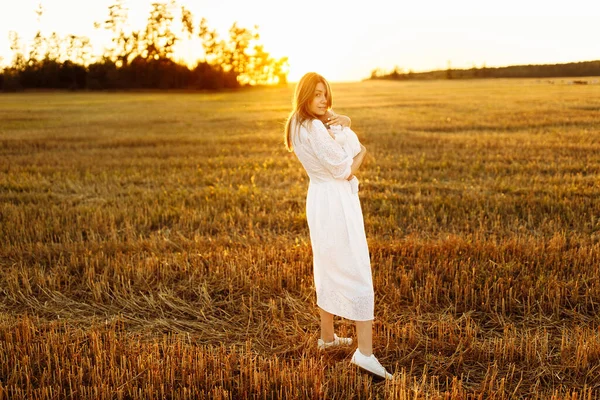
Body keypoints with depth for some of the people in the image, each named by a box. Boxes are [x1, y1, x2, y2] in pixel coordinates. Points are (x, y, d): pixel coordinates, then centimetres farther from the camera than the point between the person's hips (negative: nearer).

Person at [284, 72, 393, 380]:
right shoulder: (314, 128, -18)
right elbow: (345, 171, -17)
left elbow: (332, 146, 24)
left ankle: (327, 337, 31)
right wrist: (362, 152, 3)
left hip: (318, 199, 10)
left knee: (328, 270, 19)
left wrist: (343, 123, 4)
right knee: (357, 274, -8)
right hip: (336, 202, -10)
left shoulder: (297, 126, 10)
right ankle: (365, 352, -10)